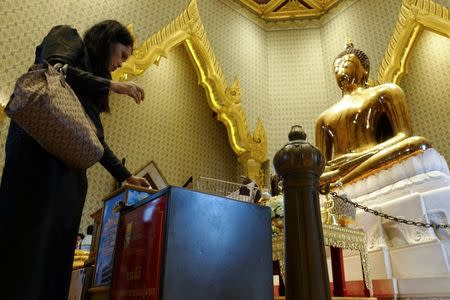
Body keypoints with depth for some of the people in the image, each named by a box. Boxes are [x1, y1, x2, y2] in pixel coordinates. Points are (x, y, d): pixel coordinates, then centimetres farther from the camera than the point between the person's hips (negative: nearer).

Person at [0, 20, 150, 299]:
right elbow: (53, 67, -10)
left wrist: (126, 176, 24)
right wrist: (112, 85, -4)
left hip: (70, 166, 8)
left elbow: (96, 138, 26)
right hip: (38, 150, -8)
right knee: (29, 236, -16)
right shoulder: (68, 36, 14)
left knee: (58, 248, 0)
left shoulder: (92, 91, 31)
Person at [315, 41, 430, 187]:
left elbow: (405, 135, 5)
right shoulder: (325, 117, 26)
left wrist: (362, 155, -12)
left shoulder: (385, 92, 19)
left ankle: (338, 180, -32)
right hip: (335, 169, 1)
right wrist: (322, 175, -7)